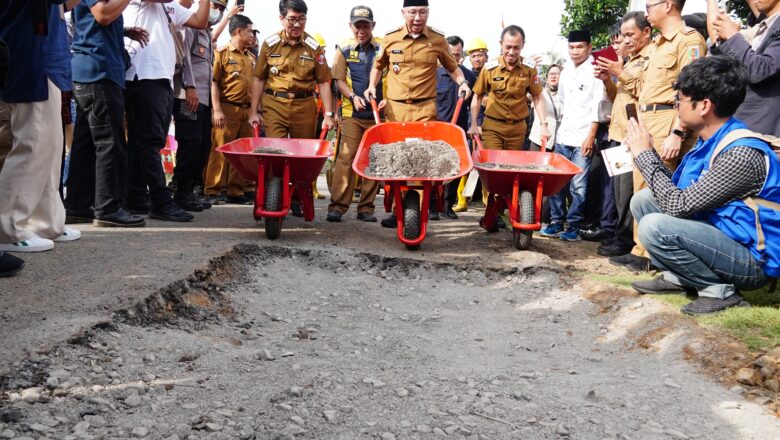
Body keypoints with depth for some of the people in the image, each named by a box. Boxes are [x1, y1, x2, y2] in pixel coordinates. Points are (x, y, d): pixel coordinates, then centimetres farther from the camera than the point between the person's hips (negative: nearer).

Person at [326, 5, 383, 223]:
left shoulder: (383, 48, 3)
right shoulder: (344, 49, 5)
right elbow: (339, 80, 3)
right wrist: (353, 97, -14)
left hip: (378, 113, 0)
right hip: (352, 113, 0)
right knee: (345, 157, -7)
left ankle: (366, 207, 10)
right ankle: (338, 205, -5)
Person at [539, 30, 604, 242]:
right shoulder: (566, 70, 15)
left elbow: (597, 107, -10)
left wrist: (591, 136, -14)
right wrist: (560, 126, 16)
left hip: (582, 138, -6)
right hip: (562, 136, 7)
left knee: (578, 185, -5)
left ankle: (574, 226, 4)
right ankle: (556, 222, 16)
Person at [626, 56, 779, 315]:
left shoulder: (742, 154, -26)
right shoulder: (710, 142, 3)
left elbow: (679, 206, -25)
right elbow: (677, 191, 7)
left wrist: (644, 154, -15)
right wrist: (647, 151, 0)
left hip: (753, 262, -9)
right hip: (718, 233, 9)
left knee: (654, 226, -28)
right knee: (643, 200, 7)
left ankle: (720, 290, -10)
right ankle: (676, 276, 8)